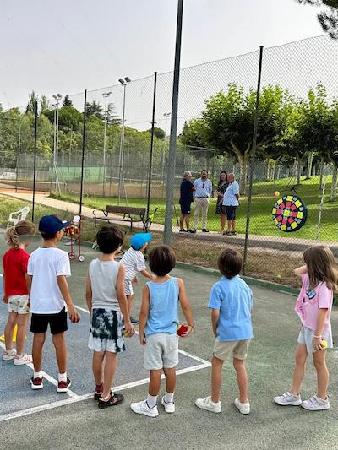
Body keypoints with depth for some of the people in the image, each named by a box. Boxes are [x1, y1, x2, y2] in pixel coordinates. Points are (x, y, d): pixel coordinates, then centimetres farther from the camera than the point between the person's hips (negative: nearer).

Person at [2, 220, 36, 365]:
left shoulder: (7, 254, 3)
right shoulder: (25, 256, -20)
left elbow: (5, 275, 11)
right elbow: (28, 278, -19)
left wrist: (5, 293, 20)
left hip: (11, 294, 7)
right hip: (23, 295, -7)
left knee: (11, 323, 16)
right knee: (22, 326, 3)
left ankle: (8, 352, 29)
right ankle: (20, 356, 13)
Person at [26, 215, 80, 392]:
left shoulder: (34, 254, 2)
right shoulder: (60, 255, -14)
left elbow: (28, 279, 7)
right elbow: (61, 281, -20)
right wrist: (71, 306, -18)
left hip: (37, 305, 4)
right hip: (56, 305, -4)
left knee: (38, 340, 13)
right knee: (59, 340, 6)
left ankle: (37, 377, 25)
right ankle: (62, 379, 15)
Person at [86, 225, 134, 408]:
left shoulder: (93, 264, 0)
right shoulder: (118, 267, -14)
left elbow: (88, 293, 6)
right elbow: (120, 295, -13)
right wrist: (127, 321, -6)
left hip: (97, 312, 5)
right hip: (113, 313, -5)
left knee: (98, 353, 15)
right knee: (111, 355, 4)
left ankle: (99, 389, 32)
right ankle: (106, 396, 10)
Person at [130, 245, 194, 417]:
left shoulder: (149, 287, -13)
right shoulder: (178, 283, -9)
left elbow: (144, 312, -10)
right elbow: (186, 306, -6)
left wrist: (141, 333, 2)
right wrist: (190, 325, 8)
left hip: (153, 334, -2)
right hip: (171, 333, 3)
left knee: (155, 370, 5)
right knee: (170, 368, 14)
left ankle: (150, 406, 19)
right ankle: (169, 401, 30)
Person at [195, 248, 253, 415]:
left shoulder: (218, 287, -13)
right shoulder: (244, 284, 5)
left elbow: (215, 313, -16)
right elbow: (250, 308, 12)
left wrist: (215, 330, 0)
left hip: (228, 332, -6)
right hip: (246, 331, 6)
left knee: (216, 364, 12)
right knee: (240, 364, 19)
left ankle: (214, 402, 22)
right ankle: (244, 403, 27)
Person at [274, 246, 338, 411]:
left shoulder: (324, 286, -24)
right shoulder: (311, 279, 0)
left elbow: (323, 311, -25)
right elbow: (297, 271, 16)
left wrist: (317, 336, -24)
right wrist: (309, 267, -1)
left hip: (318, 330, -8)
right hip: (306, 327, 8)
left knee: (319, 363, 9)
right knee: (299, 359, 13)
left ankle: (322, 399, 28)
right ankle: (294, 394, 26)